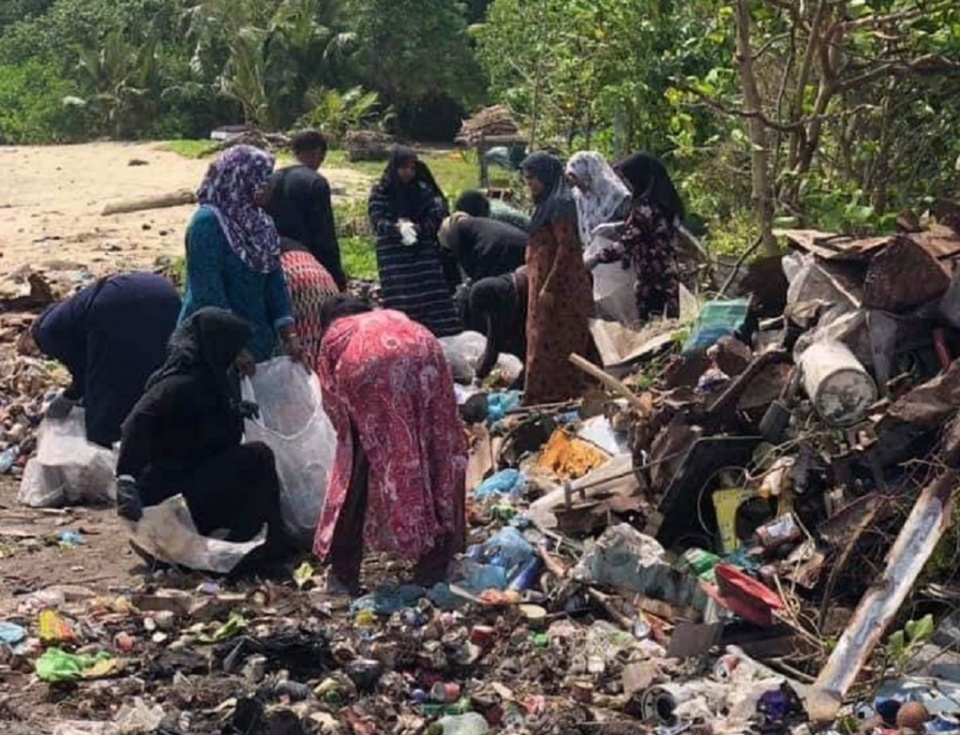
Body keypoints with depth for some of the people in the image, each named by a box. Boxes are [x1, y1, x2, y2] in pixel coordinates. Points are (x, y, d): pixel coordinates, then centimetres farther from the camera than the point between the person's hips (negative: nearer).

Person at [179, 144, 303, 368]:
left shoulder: (260, 223, 8)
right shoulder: (207, 222, -16)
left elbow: (274, 281, 6)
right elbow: (209, 291, -20)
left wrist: (289, 335, -4)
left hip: (256, 340, 7)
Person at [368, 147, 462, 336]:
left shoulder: (423, 188, 6)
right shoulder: (381, 190, -1)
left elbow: (437, 216, 3)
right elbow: (376, 220, -6)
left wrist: (419, 227, -16)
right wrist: (396, 227, -25)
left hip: (424, 252, 2)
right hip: (394, 255, -2)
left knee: (432, 298, -2)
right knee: (401, 301, -7)